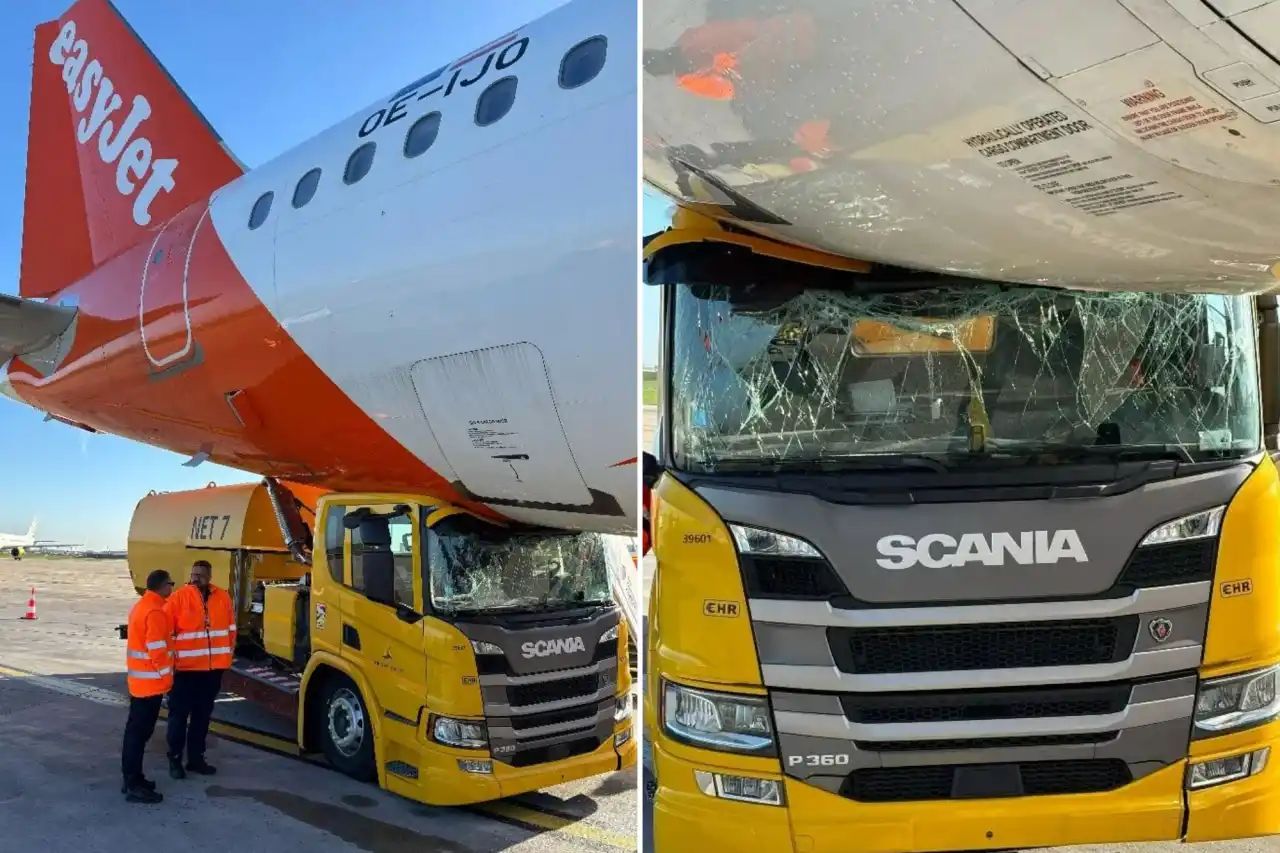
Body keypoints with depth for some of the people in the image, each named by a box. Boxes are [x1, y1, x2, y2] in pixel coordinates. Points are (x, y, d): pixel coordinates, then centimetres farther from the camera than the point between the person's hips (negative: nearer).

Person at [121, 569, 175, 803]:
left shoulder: (140, 606, 11)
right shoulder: (155, 612, -20)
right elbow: (157, 649, -23)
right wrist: (165, 674, -11)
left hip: (138, 679, 10)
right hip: (151, 681, -10)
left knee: (135, 729, 15)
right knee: (141, 731, -5)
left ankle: (131, 778, 24)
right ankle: (135, 785, -1)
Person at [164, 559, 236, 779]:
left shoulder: (223, 598, 3)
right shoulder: (179, 597, -9)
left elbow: (231, 629, 11)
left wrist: (227, 657, 11)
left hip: (213, 668, 4)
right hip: (185, 668, -4)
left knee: (203, 715, 13)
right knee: (179, 714, 4)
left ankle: (196, 758, 23)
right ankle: (175, 759, 17)